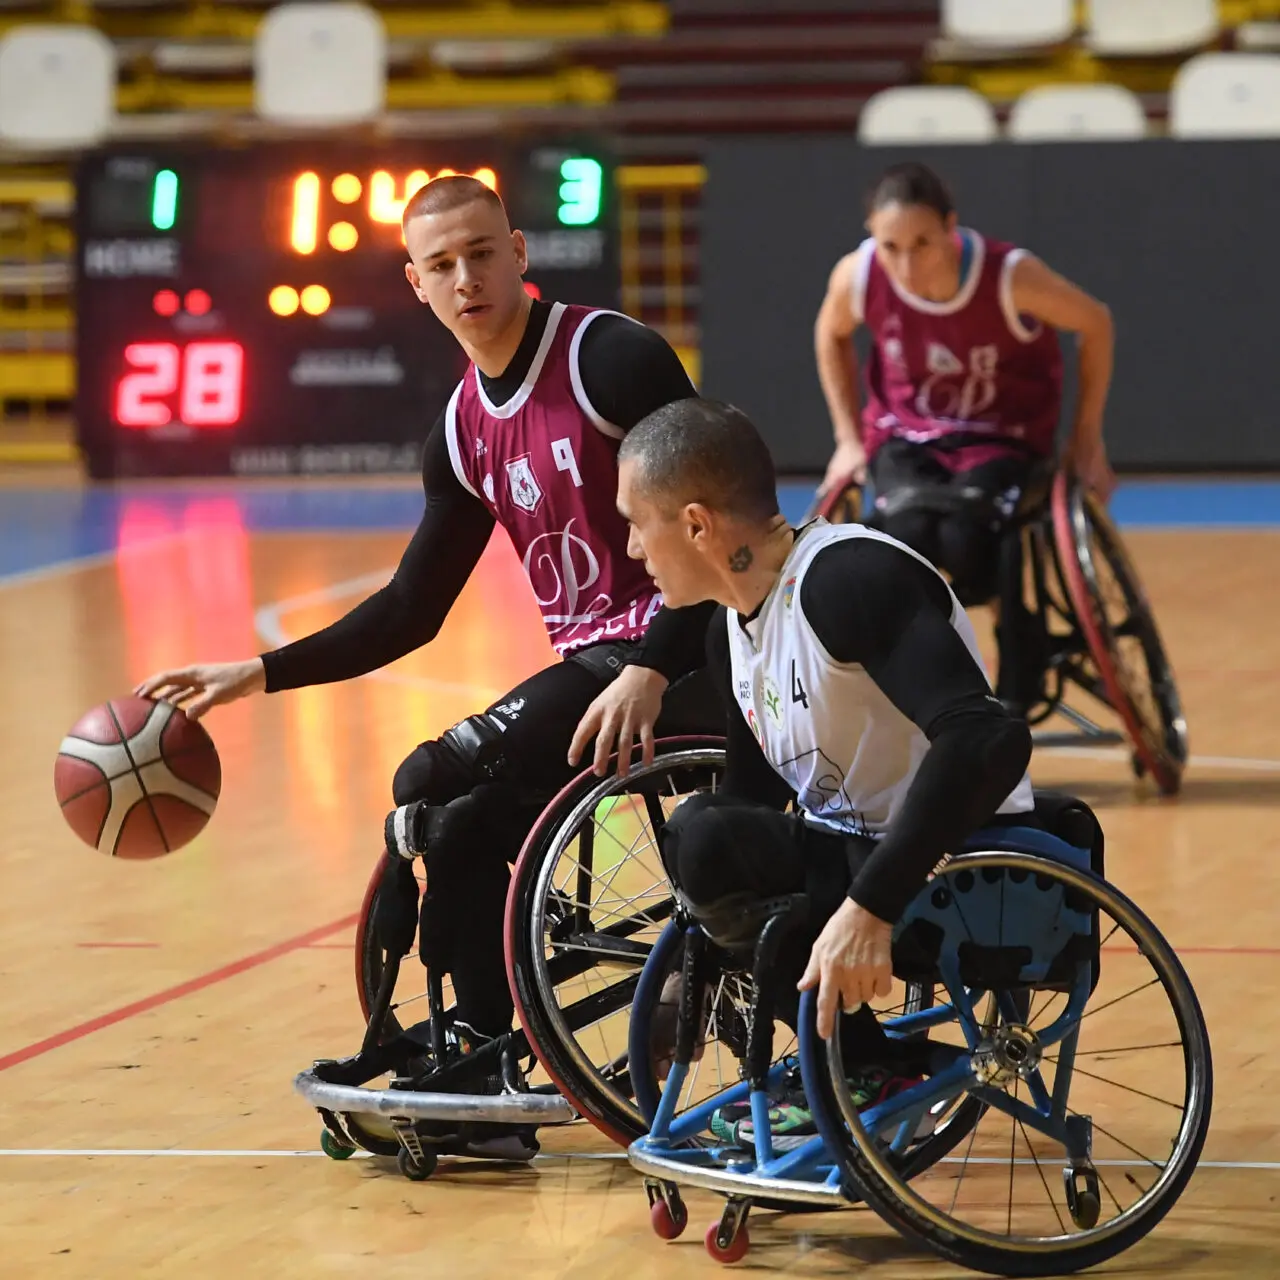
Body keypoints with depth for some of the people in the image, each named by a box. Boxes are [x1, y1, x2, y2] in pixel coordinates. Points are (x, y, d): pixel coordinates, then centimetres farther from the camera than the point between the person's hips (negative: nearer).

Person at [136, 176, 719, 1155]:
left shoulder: (612, 357, -11)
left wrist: (649, 671, -29)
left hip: (685, 664, -8)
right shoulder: (463, 432, 12)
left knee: (439, 787, -18)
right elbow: (412, 611, 18)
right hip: (593, 664, 8)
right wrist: (258, 674, 9)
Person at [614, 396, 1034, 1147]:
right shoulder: (732, 630, 9)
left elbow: (988, 741, -33)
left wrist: (870, 908, -38)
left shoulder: (848, 578, -21)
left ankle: (865, 1074, -11)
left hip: (965, 875, -10)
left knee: (704, 840, -26)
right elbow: (755, 795, 20)